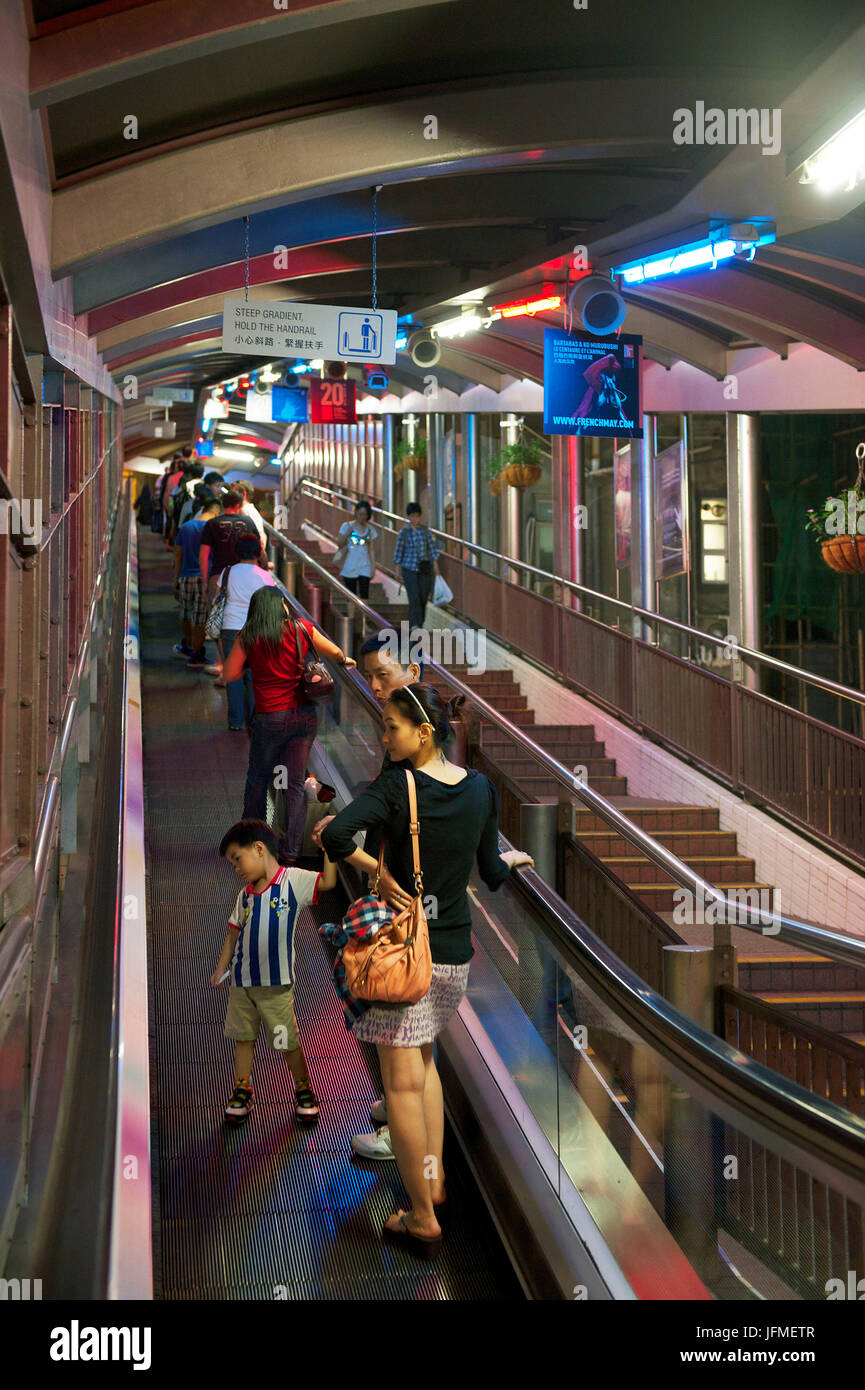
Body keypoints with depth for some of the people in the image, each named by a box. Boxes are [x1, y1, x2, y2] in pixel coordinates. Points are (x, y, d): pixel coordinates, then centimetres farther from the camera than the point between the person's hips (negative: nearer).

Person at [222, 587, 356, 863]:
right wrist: (346, 660, 31)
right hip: (304, 716, 2)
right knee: (296, 784, 6)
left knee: (257, 779, 17)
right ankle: (291, 850, 3)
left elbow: (228, 676, -2)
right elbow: (337, 654, 9)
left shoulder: (247, 637, -4)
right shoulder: (301, 629, 1)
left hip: (270, 718, -2)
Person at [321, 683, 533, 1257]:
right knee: (423, 1058, 27)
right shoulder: (481, 788, 1)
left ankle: (423, 1219, 5)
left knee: (402, 1082, 2)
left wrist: (378, 871, -15)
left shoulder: (397, 786, -15)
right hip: (456, 949, 6)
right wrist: (515, 857, 32)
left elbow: (335, 834, -30)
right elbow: (492, 873, 11)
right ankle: (435, 1180, 25)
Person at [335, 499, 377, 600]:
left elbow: (372, 550, 8)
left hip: (365, 568, 1)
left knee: (364, 595, -10)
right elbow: (340, 545, 2)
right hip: (349, 567, -1)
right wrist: (347, 533, -13)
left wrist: (373, 567, 1)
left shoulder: (371, 530, 7)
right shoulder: (347, 526, 2)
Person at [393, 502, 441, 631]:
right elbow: (399, 551, 1)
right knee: (414, 596, -16)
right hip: (409, 569, -3)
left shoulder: (425, 530, 2)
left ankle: (419, 623, 19)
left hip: (424, 569, 3)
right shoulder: (403, 533, -4)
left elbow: (432, 547, 4)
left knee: (424, 597, 4)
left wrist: (435, 564, -1)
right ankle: (414, 624, -20)